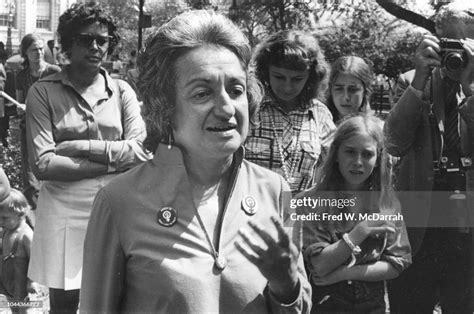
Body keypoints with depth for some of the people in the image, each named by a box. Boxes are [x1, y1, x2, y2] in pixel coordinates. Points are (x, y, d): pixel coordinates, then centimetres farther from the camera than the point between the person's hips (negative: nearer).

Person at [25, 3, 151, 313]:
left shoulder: (122, 91, 5)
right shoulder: (43, 92, -4)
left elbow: (142, 152, -7)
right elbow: (43, 165, -14)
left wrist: (79, 147, -15)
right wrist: (115, 160, -13)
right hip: (64, 210, -2)